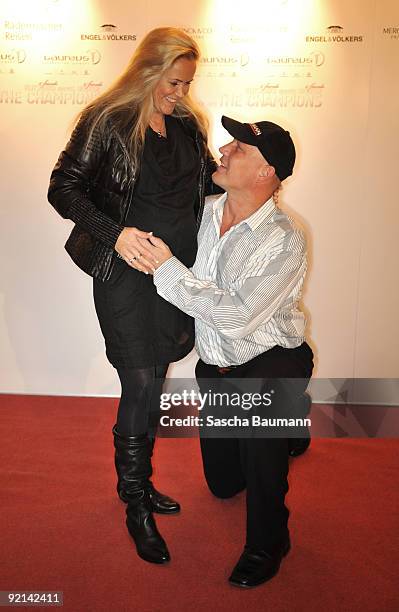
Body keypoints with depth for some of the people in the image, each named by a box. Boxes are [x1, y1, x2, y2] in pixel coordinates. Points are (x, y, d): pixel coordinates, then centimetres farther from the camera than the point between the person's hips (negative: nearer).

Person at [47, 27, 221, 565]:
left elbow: (210, 178, 21)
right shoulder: (106, 121, -7)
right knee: (141, 386, -4)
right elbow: (63, 188, -7)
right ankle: (136, 505, 18)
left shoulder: (188, 123, 9)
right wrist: (114, 233, -21)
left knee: (152, 383, 14)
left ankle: (140, 484, 36)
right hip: (126, 270, -5)